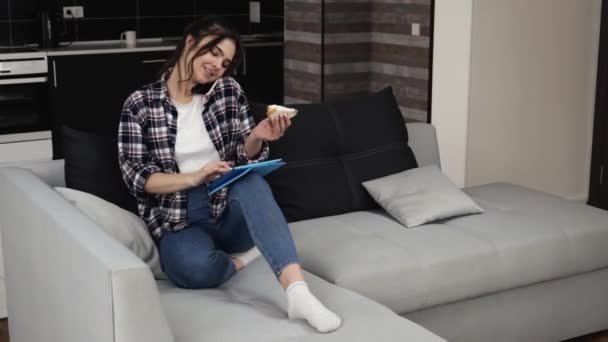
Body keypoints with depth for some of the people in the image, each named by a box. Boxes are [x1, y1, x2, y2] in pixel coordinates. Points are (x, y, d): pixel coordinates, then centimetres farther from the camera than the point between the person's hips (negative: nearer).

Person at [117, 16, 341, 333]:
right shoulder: (140, 104, -1)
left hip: (229, 207, 2)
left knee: (252, 183, -34)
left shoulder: (229, 91, 5)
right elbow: (136, 176, -6)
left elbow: (245, 159, 6)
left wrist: (256, 138, -17)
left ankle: (296, 290, -46)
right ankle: (243, 256, -5)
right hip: (179, 219, -2)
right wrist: (194, 177, -20)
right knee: (196, 268, -36)